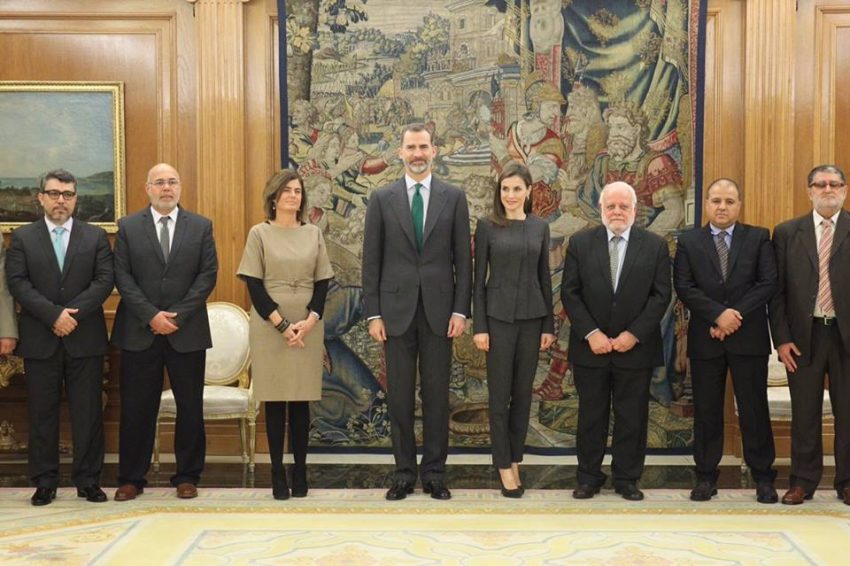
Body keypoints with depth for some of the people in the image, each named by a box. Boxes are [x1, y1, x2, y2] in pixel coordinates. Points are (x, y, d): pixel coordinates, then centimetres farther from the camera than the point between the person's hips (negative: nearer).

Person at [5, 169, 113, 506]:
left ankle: (88, 480, 12)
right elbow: (17, 283, -3)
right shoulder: (22, 238, 7)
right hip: (40, 339, 0)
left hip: (85, 339, 0)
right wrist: (54, 314, -15)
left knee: (88, 412, 3)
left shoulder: (95, 237, 8)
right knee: (42, 413, 6)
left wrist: (73, 314, -14)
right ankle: (45, 482, 15)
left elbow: (105, 280, -2)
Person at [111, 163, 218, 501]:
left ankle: (187, 476, 18)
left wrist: (178, 316, -11)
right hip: (139, 331, 0)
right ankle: (131, 478, 17)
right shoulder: (128, 227, 5)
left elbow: (208, 274, -1)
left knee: (190, 407, 6)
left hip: (187, 331, 0)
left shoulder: (201, 227, 5)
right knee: (136, 408, 5)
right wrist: (151, 316, -12)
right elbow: (122, 277, -1)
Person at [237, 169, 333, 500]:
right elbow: (254, 285, -2)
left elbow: (322, 282, 7)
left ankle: (300, 472, 10)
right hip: (270, 327, -2)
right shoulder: (259, 233, 3)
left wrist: (310, 320, -8)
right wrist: (281, 324, -11)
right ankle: (277, 474, 7)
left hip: (308, 326, 2)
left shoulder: (313, 233, 10)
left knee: (301, 401, 3)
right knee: (274, 401, 1)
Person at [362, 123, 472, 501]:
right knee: (400, 396, 6)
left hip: (438, 311, 0)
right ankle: (404, 473, 17)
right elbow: (371, 260, 3)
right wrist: (373, 313, -2)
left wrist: (461, 310, -4)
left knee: (436, 395, 5)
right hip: (397, 310, 0)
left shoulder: (454, 197, 5)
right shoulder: (382, 199, 5)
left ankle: (434, 473, 16)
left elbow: (463, 259, 3)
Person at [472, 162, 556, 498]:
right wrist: (478, 326, -7)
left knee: (523, 393, 8)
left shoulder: (540, 227, 7)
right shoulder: (487, 226, -1)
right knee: (500, 394, 1)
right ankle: (504, 465, 11)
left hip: (532, 317, 3)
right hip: (498, 316, -3)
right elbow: (479, 280, -2)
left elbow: (544, 278, 9)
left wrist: (549, 325, 6)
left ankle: (515, 459, 21)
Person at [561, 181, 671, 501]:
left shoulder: (655, 245, 1)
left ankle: (627, 479, 19)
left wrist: (633, 334, -11)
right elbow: (569, 293, -1)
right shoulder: (580, 243, 2)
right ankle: (589, 477, 19)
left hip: (636, 346, 0)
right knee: (591, 415, 8)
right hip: (590, 347, 0)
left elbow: (661, 295, -2)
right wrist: (591, 334, -10)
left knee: (632, 417, 7)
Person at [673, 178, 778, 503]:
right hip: (705, 339, 1)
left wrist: (737, 315, -13)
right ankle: (706, 476, 16)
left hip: (749, 338, 0)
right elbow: (684, 287, -4)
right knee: (706, 411, 7)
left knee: (754, 408, 5)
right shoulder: (688, 242, 5)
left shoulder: (758, 238, 5)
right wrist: (718, 314, -15)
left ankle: (763, 476, 17)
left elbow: (768, 283, -4)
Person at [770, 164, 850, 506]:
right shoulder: (787, 233, 5)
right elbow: (777, 290, 3)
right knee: (805, 414, 7)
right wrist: (781, 339, -3)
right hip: (804, 335, 0)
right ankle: (803, 481, 19)